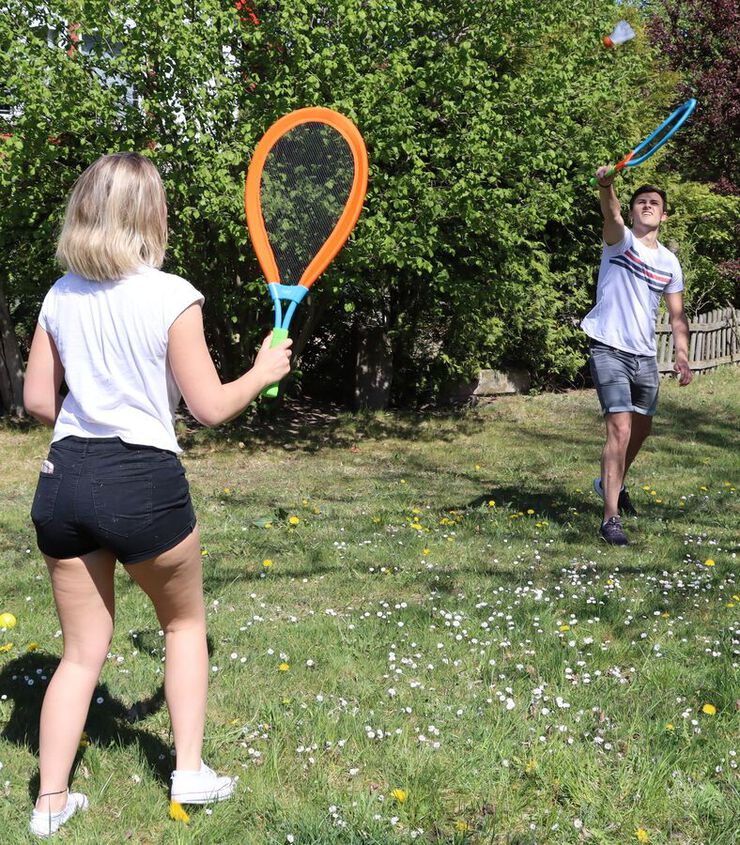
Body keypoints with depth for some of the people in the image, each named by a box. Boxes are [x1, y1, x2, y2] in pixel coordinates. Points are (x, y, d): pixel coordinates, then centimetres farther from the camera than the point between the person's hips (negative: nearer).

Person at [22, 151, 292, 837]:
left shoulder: (59, 296, 5)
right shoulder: (171, 296, -11)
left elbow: (37, 399, 10)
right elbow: (210, 407, -9)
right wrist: (264, 371, 8)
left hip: (63, 481, 5)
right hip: (143, 485, -4)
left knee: (82, 650, 17)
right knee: (185, 624, 21)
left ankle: (51, 800, 19)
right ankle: (189, 771, 23)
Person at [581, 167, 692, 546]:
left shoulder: (670, 263, 11)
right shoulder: (620, 240, -5)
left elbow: (677, 315, 13)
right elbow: (611, 216, -29)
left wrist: (682, 357, -3)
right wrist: (606, 186, -51)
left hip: (645, 356, 7)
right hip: (610, 351, -6)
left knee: (641, 429, 21)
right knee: (620, 430, -16)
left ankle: (612, 484, 47)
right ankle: (610, 518, -12)